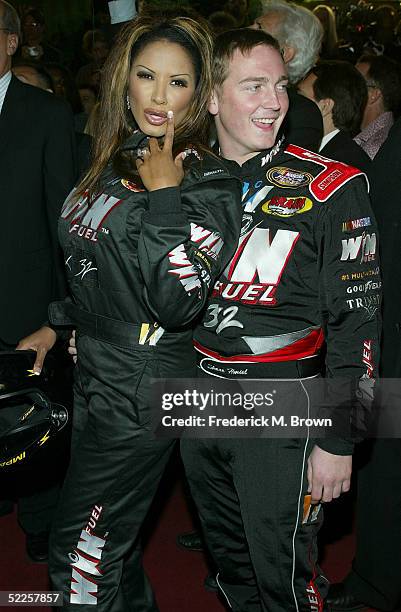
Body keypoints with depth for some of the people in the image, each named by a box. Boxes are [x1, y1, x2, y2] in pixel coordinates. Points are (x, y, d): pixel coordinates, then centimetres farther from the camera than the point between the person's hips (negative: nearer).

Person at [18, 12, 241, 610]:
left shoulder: (208, 183, -17)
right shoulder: (116, 160, 7)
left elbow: (178, 302, -28)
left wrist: (163, 195, -27)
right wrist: (55, 327, 20)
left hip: (143, 384, -8)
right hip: (97, 367, 8)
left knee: (80, 550, 2)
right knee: (110, 531, 22)